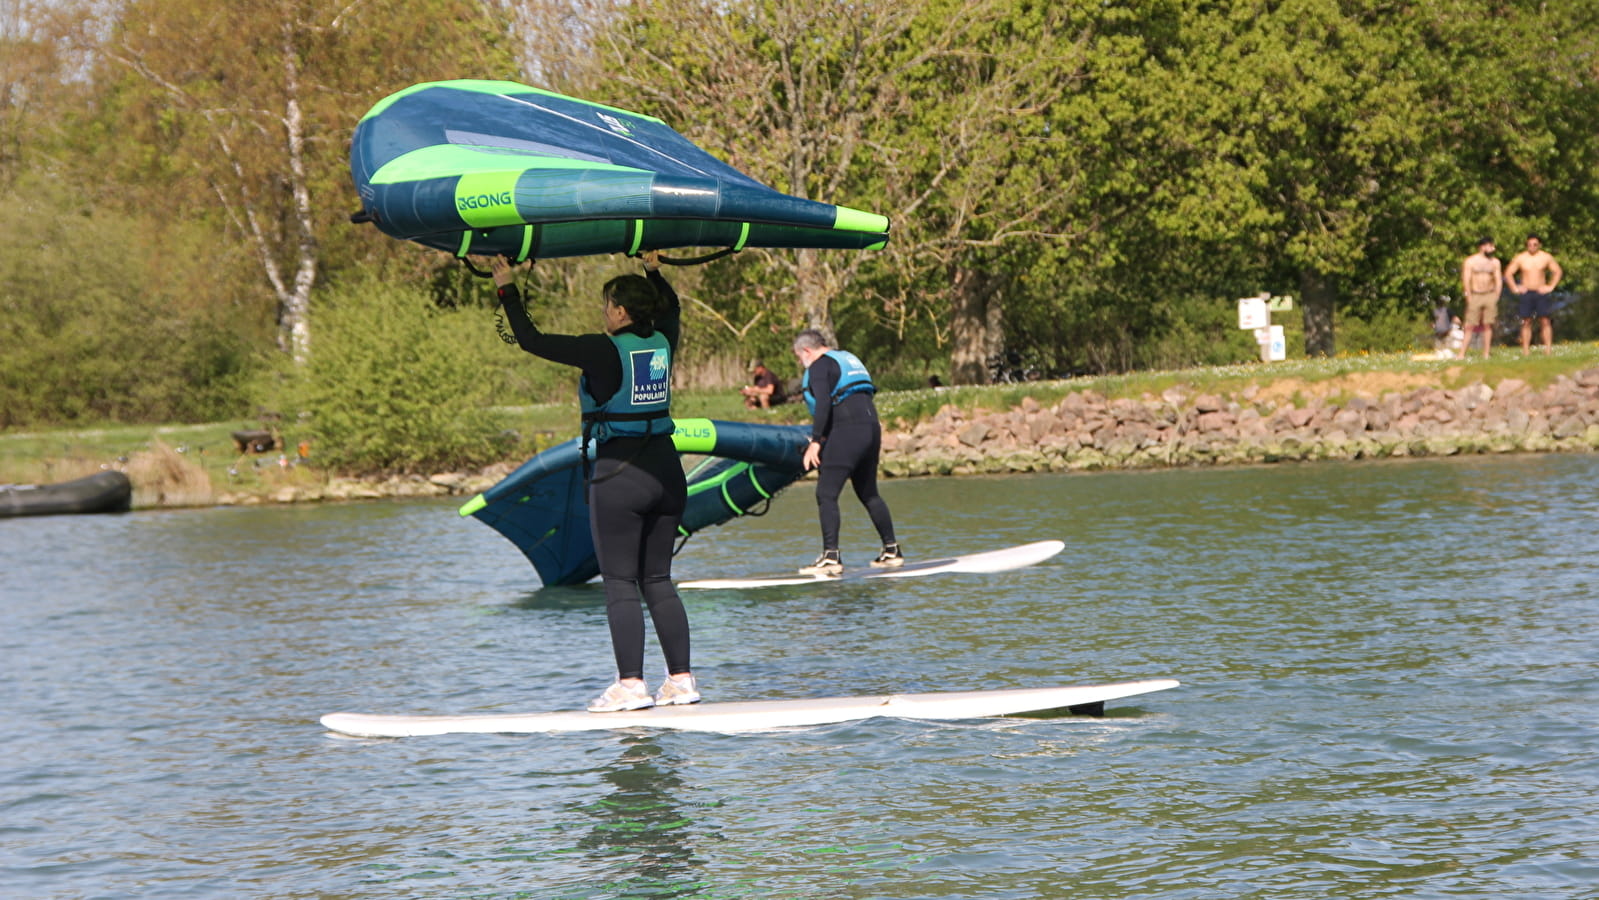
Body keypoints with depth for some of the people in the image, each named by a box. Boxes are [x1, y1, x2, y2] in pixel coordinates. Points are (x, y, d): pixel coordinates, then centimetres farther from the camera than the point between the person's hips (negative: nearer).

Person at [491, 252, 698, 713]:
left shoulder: (604, 352, -13)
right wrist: (653, 270, 46)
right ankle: (681, 679, 9)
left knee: (620, 584, -2)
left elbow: (531, 340, -7)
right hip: (667, 471, 7)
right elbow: (672, 307, 31)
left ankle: (631, 683, -6)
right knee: (658, 580, 12)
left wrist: (508, 289, 5)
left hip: (619, 475, -7)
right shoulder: (663, 343, 6)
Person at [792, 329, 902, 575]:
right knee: (868, 493, 19)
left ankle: (830, 556, -17)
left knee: (826, 494, -8)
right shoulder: (848, 359, 25)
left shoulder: (819, 366, -2)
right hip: (872, 427, 9)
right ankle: (892, 551, 22)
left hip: (848, 432, -9)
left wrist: (815, 441, -17)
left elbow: (823, 404, -15)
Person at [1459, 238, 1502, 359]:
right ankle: (1462, 354, -6)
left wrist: (1496, 297, 1)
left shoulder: (1495, 262, 10)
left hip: (1490, 295, 3)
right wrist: (1469, 297, -9)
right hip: (1475, 295, -3)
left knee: (1488, 325, 0)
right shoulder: (1470, 261, 1)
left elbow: (1498, 280, 11)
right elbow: (1466, 280, -2)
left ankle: (1486, 354, 3)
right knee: (1470, 326, -6)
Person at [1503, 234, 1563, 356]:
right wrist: (1515, 288, 0)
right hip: (1525, 294, 0)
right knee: (1526, 322, -1)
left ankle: (1548, 349, -10)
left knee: (1545, 321, -8)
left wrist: (1551, 286, 1)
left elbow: (1558, 271, 10)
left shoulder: (1546, 257, 3)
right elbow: (1508, 273, 7)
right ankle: (1526, 350, -2)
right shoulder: (1520, 258, 3)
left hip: (1541, 292, 0)